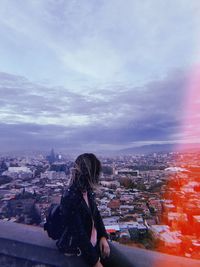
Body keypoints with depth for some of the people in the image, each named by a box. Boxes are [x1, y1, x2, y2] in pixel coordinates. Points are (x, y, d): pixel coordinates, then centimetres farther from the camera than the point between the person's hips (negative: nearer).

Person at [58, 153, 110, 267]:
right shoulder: (70, 198, -29)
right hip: (78, 251, -6)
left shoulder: (87, 191, -6)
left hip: (94, 243, 6)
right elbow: (79, 234, -24)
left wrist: (103, 237, -6)